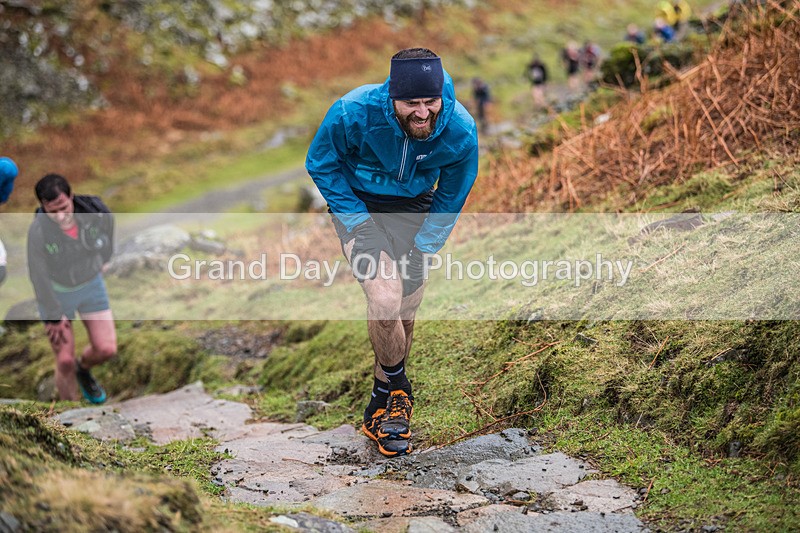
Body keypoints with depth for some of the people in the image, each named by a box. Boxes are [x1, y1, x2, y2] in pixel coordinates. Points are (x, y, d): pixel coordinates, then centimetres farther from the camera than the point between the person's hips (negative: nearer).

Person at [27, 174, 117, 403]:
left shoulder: (95, 212, -25)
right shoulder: (38, 231, -31)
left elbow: (108, 227, 1)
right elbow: (38, 277, -19)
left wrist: (104, 258, 17)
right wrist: (54, 316, -12)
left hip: (91, 284, 3)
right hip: (55, 291, -3)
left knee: (106, 349, -3)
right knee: (65, 361, -1)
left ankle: (83, 369, 32)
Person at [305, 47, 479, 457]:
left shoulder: (460, 131, -22)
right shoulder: (353, 112, -29)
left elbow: (451, 197, -2)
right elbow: (321, 165, -10)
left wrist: (423, 247, -8)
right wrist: (360, 223, -16)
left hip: (414, 210, 3)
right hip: (358, 204, -3)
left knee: (404, 315, 4)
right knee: (385, 301, -22)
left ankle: (380, 407, 26)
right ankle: (399, 391, 5)